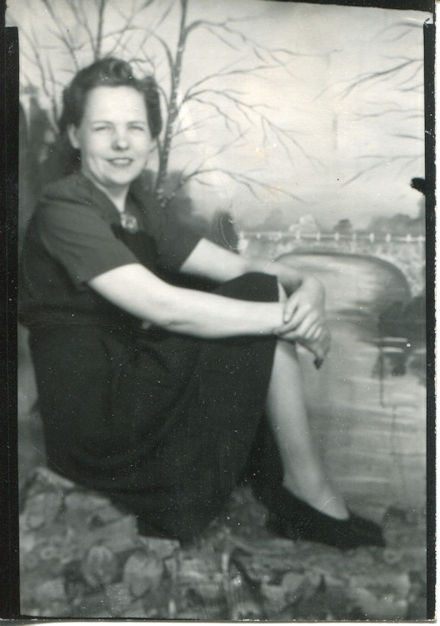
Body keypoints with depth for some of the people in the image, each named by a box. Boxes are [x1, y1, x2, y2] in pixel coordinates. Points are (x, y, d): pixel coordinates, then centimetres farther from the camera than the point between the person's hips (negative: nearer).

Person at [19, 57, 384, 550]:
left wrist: (305, 284, -14)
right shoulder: (62, 212, -17)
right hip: (93, 421, -9)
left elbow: (235, 266, 7)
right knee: (260, 298, -16)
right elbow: (163, 307, -28)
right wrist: (285, 315, -22)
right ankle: (306, 486, -5)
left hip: (137, 388, 9)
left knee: (260, 292, -2)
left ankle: (285, 489, -4)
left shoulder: (136, 204, 12)